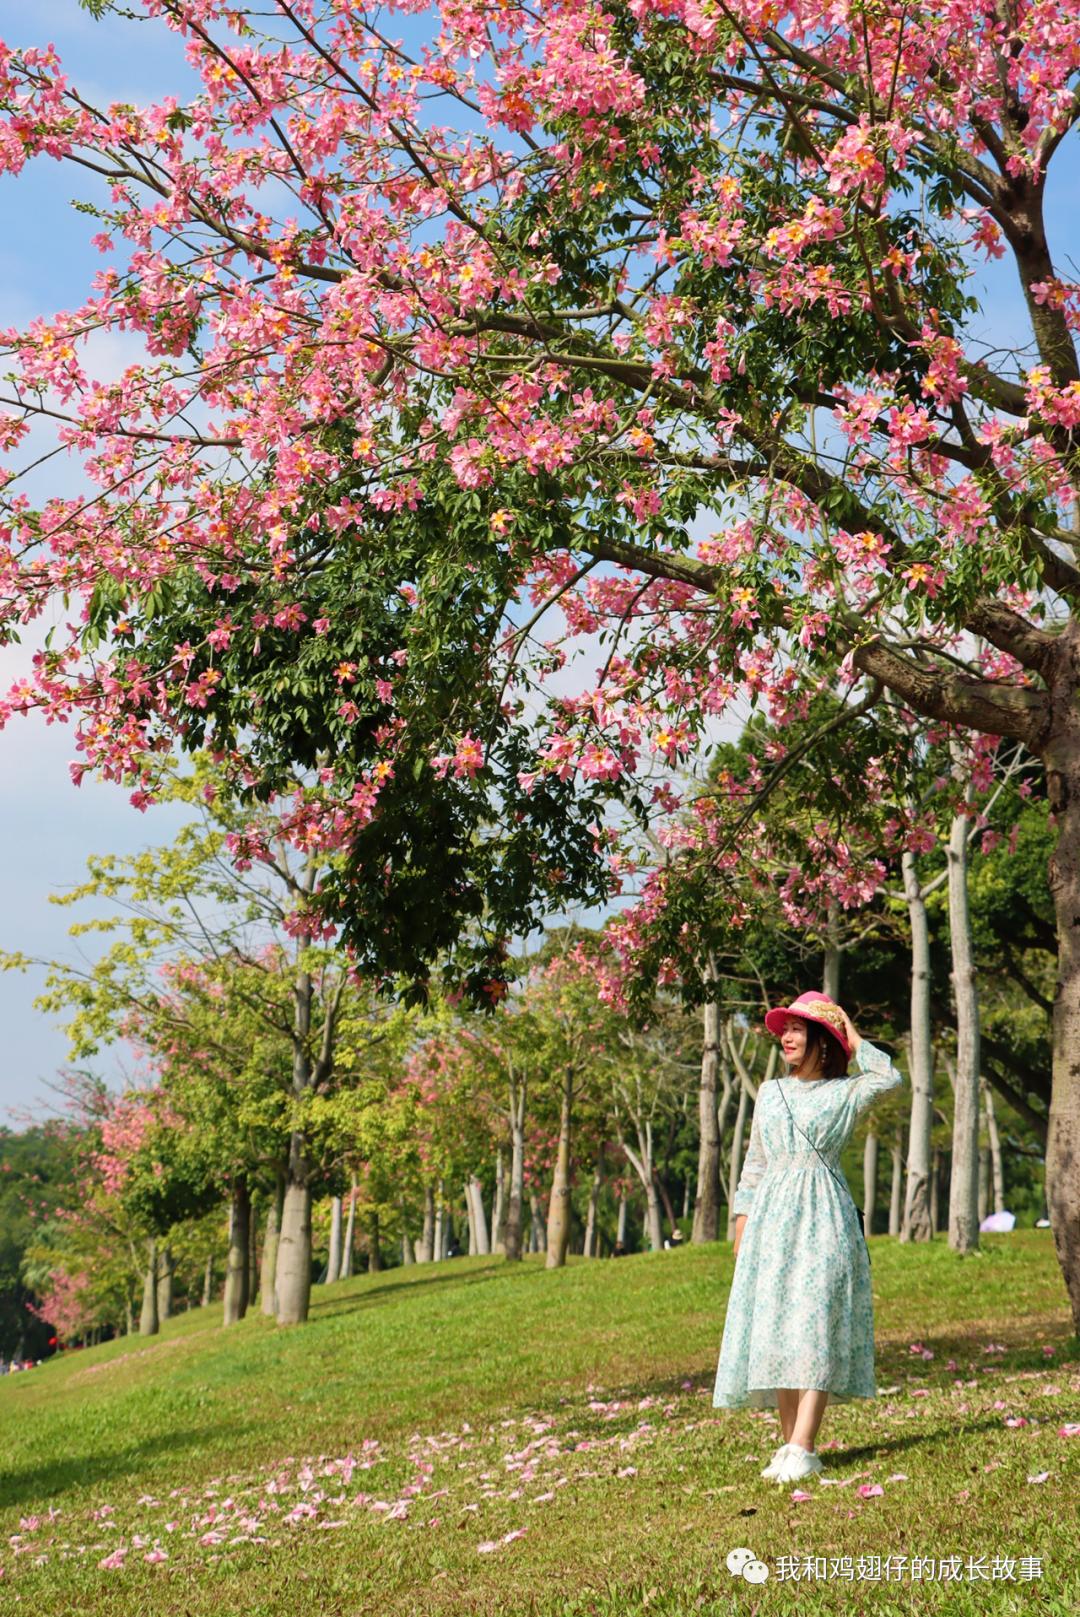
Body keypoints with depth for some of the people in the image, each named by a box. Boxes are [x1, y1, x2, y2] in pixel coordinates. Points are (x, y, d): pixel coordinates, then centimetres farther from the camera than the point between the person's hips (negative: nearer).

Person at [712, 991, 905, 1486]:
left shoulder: (844, 1093, 7)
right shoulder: (770, 1093, 17)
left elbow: (891, 1077, -12)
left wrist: (854, 1041, 3)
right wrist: (742, 1221, 9)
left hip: (824, 1218, -4)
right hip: (772, 1216, 4)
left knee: (815, 1324, -11)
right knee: (773, 1328, 0)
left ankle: (803, 1449, -14)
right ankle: (789, 1442, 6)